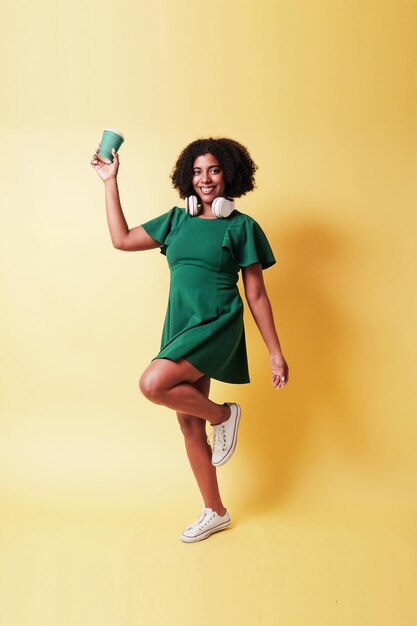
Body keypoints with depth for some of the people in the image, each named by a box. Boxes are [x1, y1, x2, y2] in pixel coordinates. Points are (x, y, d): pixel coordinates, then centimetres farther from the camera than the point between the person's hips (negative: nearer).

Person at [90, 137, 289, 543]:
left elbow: (257, 296, -1)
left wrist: (276, 353, -3)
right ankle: (215, 513, 29)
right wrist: (110, 182, 12)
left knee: (153, 384, -28)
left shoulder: (242, 227, -1)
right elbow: (121, 239, 11)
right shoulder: (178, 219, 12)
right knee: (189, 425, 10)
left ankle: (223, 415, 1)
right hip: (180, 329, 6)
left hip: (216, 326, -6)